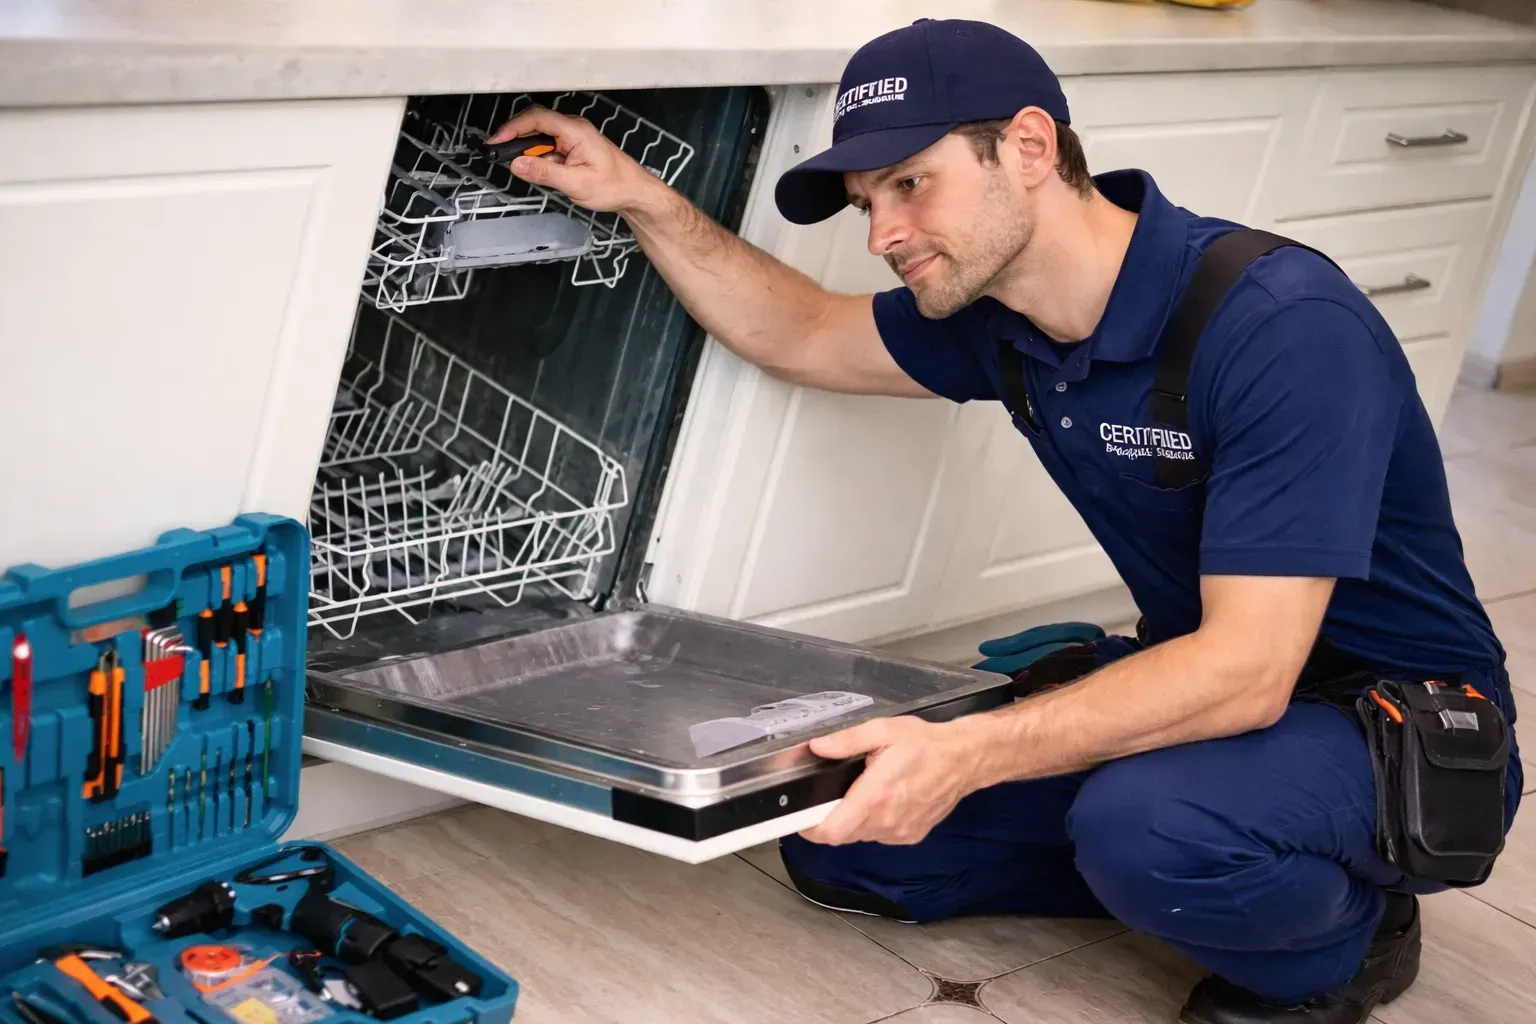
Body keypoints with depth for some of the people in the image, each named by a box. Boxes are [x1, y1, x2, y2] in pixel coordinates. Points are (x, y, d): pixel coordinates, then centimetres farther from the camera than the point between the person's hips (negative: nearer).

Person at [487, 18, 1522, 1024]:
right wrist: (642, 198, 3)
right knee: (840, 829, -3)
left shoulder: (1283, 327, -28)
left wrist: (965, 751, -43)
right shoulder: (999, 312, -3)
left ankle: (1337, 936, -4)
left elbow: (1249, 668, -33)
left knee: (1146, 825, -38)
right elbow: (804, 335, 15)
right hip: (1200, 678, 7)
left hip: (1400, 721, -7)